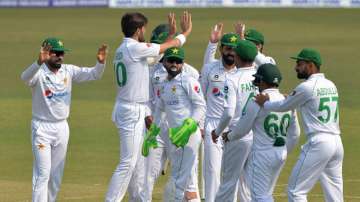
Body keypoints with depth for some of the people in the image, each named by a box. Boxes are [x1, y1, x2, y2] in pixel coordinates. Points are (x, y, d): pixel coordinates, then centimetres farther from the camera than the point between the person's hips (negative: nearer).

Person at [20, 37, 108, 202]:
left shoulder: (68, 71, 2)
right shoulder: (39, 73, -14)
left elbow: (93, 74, -3)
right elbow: (25, 77, -37)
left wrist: (101, 62, -25)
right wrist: (39, 62, -56)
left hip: (62, 127, 6)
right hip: (42, 128, -6)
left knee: (56, 174, 11)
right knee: (43, 173, -10)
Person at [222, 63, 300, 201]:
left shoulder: (257, 102, -15)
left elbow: (242, 129, -6)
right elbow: (295, 134, 10)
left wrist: (228, 136, 14)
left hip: (263, 153, -7)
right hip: (281, 154, 7)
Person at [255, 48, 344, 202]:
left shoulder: (307, 87, -9)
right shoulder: (331, 85, 15)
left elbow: (283, 106, 3)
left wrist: (264, 103, 19)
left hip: (318, 143, -8)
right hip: (337, 143, 8)